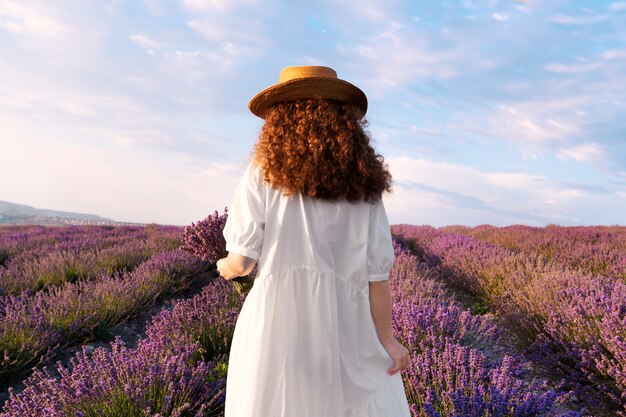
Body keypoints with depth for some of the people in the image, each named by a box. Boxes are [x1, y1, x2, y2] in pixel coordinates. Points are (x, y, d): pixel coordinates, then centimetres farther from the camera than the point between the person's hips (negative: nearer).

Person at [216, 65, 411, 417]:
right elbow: (377, 271, 2)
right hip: (346, 328, 2)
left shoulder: (264, 174, -1)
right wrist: (387, 337, 10)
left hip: (278, 323, -1)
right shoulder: (364, 181, 5)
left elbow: (242, 261, -2)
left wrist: (225, 267, 21)